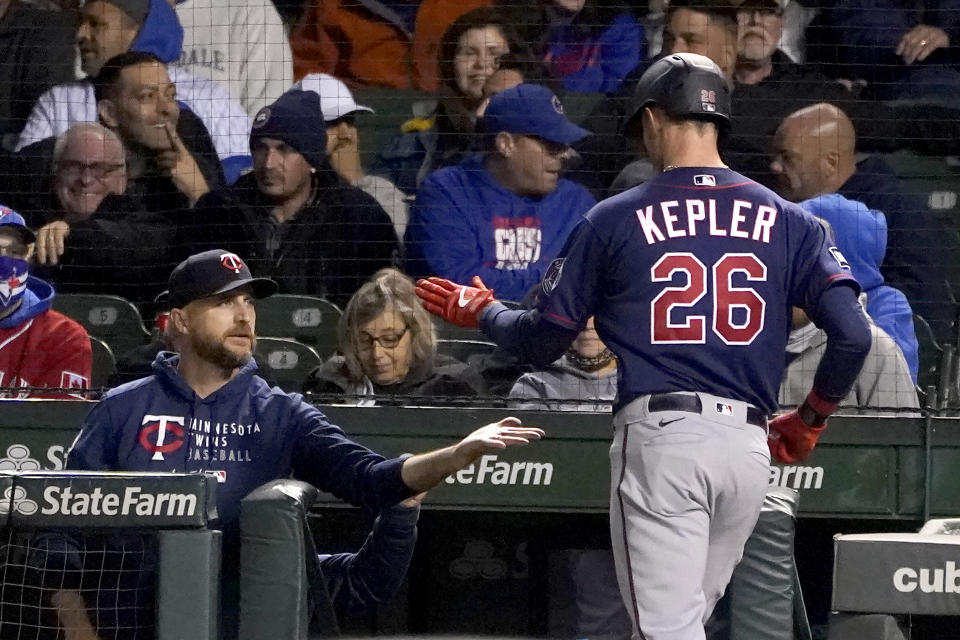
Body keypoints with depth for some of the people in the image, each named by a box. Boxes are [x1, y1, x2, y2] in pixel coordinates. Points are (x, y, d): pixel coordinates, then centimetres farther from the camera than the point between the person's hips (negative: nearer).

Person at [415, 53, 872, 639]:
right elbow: (853, 336, -1)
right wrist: (810, 420, 17)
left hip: (658, 438, -4)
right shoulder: (787, 221, 9)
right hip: (749, 448, 4)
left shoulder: (615, 220, 4)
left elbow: (543, 341, 10)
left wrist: (481, 311, 31)